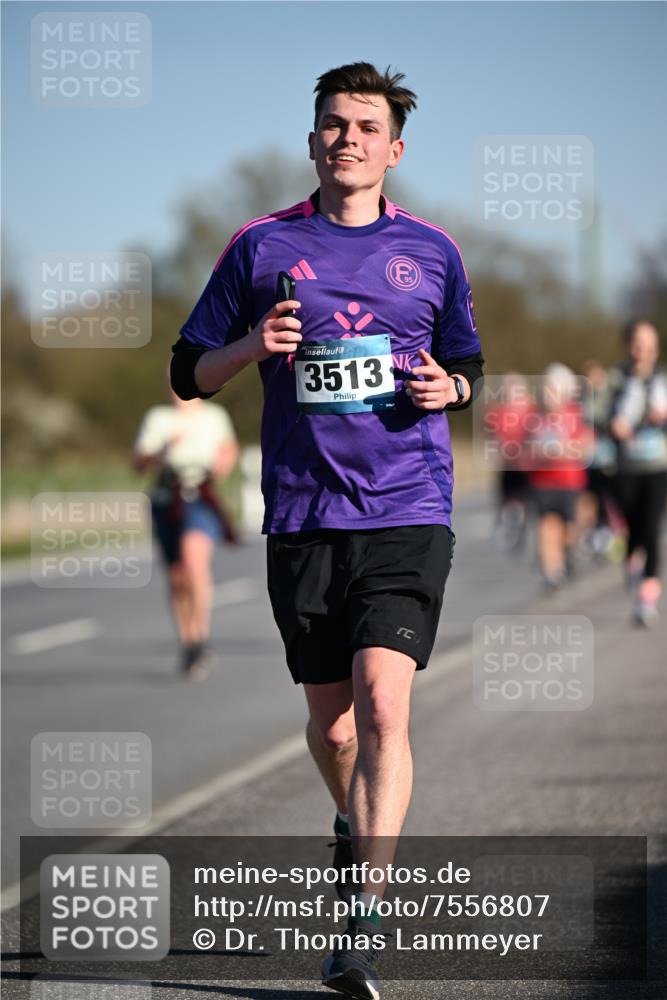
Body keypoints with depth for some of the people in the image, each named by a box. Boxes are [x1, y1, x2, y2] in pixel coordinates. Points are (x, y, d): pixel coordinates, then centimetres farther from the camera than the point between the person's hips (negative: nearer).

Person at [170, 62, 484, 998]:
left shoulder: (431, 251, 8)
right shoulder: (261, 247, 6)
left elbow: (467, 363, 20)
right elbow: (189, 373, 10)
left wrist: (449, 386, -3)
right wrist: (253, 345, -10)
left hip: (408, 510, -1)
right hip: (303, 516, 1)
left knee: (383, 703, -17)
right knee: (329, 713, 10)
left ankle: (363, 921, -18)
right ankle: (356, 828, 43)